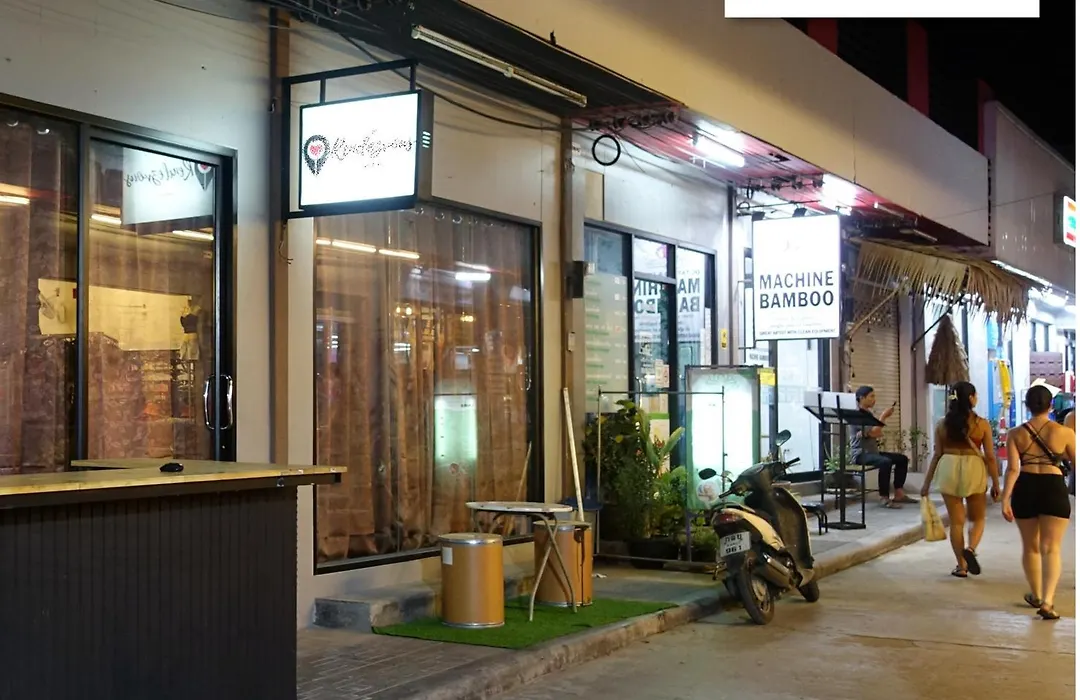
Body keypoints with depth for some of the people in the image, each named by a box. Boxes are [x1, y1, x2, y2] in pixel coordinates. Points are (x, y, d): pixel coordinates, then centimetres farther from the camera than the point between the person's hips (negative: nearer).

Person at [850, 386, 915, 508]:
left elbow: (878, 434, 9)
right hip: (860, 454, -10)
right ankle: (884, 498, -29)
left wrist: (884, 417, -6)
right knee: (886, 462, -34)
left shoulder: (869, 413, 15)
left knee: (902, 459, 5)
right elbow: (874, 433, -22)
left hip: (873, 451, 10)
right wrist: (883, 416, -14)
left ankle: (898, 494, 3)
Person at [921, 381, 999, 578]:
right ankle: (970, 549, -11)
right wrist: (995, 483, 6)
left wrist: (927, 482, 10)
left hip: (948, 470, 2)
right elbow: (990, 457, -3)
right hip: (973, 470, -2)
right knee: (977, 518, 16)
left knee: (956, 521, 10)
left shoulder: (942, 424, 2)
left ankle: (961, 566, 13)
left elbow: (937, 455, 3)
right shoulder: (982, 424, -4)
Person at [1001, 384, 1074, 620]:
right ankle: (1047, 601, -17)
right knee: (1051, 548, -1)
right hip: (1054, 488, -2)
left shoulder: (1016, 434, -1)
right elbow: (1075, 463, 4)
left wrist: (1005, 498, -11)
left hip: (1025, 488, 2)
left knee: (1030, 547, 18)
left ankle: (1036, 596, 34)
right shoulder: (1064, 432, -3)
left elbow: (1013, 469, -9)